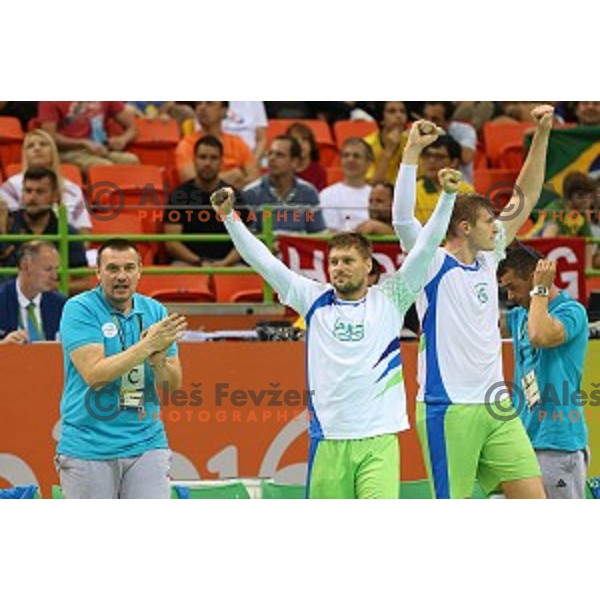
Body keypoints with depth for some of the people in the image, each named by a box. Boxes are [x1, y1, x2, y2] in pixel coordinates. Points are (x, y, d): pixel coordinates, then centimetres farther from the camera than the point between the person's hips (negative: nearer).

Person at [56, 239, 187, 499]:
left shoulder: (155, 311, 8)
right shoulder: (79, 309, -6)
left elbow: (174, 382, 7)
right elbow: (94, 375, -17)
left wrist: (158, 360, -15)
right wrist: (148, 345, -20)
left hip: (146, 442, 3)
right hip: (88, 446, -3)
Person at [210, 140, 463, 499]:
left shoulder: (390, 300, 4)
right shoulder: (315, 300, 7)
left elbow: (426, 248, -1)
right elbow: (262, 261, 4)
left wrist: (448, 197, -11)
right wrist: (229, 216, -4)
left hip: (379, 439, -2)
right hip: (328, 439, 2)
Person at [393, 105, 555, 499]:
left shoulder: (488, 260, 14)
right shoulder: (432, 265, -4)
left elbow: (526, 199, 18)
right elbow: (403, 218, -21)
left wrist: (542, 134, 12)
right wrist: (413, 153, -26)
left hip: (495, 406, 7)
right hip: (448, 408, -7)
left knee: (534, 502, 0)